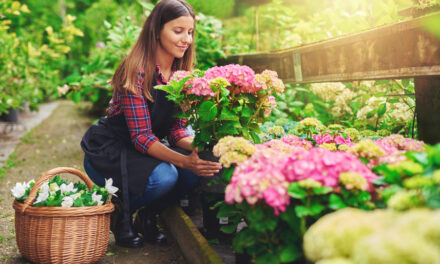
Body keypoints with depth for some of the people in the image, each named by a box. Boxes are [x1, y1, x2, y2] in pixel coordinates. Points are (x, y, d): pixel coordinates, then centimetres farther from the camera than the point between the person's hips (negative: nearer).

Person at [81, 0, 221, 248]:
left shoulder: (181, 73, -1)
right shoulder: (136, 70, -23)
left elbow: (176, 130, -3)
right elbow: (141, 137, -27)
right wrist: (185, 161, -40)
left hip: (148, 150, 6)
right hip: (108, 152, -6)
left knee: (197, 171, -21)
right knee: (163, 176, -33)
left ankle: (148, 217, 6)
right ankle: (121, 214, -1)